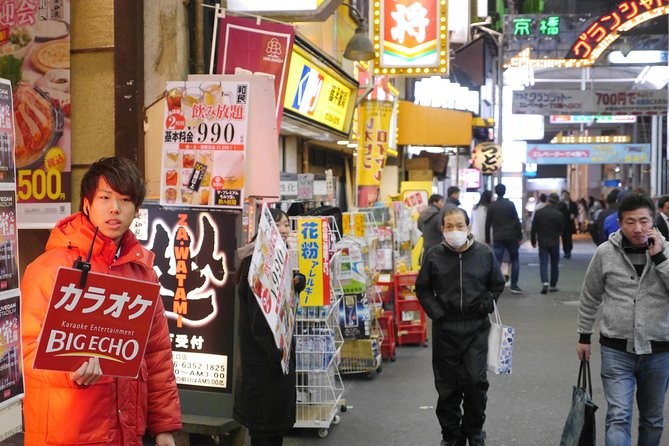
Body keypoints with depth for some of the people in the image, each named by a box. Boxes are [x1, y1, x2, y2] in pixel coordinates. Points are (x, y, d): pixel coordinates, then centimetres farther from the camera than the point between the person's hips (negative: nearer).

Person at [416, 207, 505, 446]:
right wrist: (436, 313, -3)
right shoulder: (435, 255, -4)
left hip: (476, 327, -1)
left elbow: (497, 285, 10)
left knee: (476, 381, -4)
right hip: (445, 328, 1)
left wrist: (485, 306, 1)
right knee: (447, 384, 7)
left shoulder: (484, 253, -3)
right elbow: (423, 289, 6)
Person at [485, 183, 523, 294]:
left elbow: (488, 224, 4)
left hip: (498, 238, 1)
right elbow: (517, 221, -4)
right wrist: (519, 236, 1)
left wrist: (487, 240, 9)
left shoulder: (491, 206, 4)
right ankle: (514, 285, 7)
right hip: (511, 237, -1)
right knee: (514, 260, 12)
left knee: (497, 262, 0)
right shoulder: (510, 204, -1)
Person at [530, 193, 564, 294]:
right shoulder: (558, 214, -9)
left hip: (542, 242, 1)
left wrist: (533, 241, 10)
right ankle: (553, 285, 15)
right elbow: (562, 229, -1)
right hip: (554, 242, 0)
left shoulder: (539, 213, -4)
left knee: (543, 263, -1)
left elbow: (534, 228, 0)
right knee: (554, 264, 11)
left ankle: (545, 282, -20)